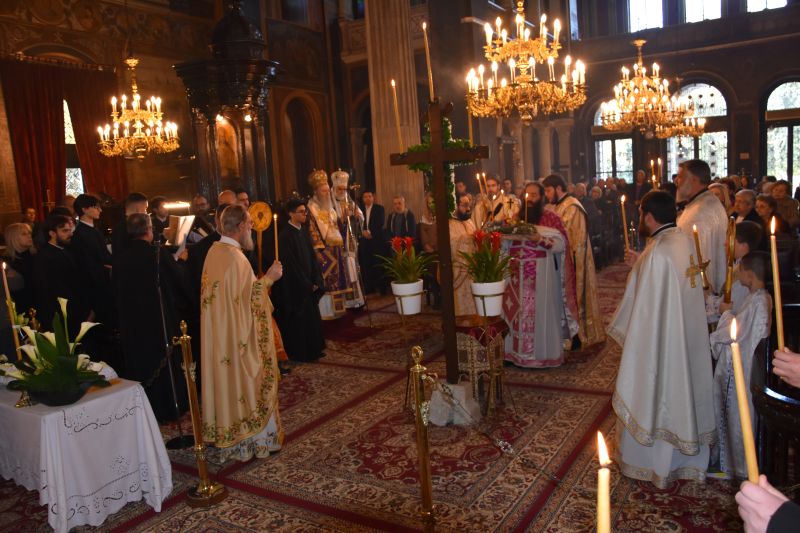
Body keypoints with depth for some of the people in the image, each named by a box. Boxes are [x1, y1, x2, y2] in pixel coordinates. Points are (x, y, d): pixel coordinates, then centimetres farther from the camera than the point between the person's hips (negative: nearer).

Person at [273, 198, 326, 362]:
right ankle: (300, 353, 17)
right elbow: (290, 265, -18)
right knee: (299, 318, 3)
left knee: (311, 316, 15)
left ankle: (313, 349, 27)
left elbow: (312, 257, 8)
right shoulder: (285, 235, -17)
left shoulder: (304, 231, 6)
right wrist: (307, 284, -13)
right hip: (295, 286, -8)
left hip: (309, 283, 8)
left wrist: (316, 281, -1)